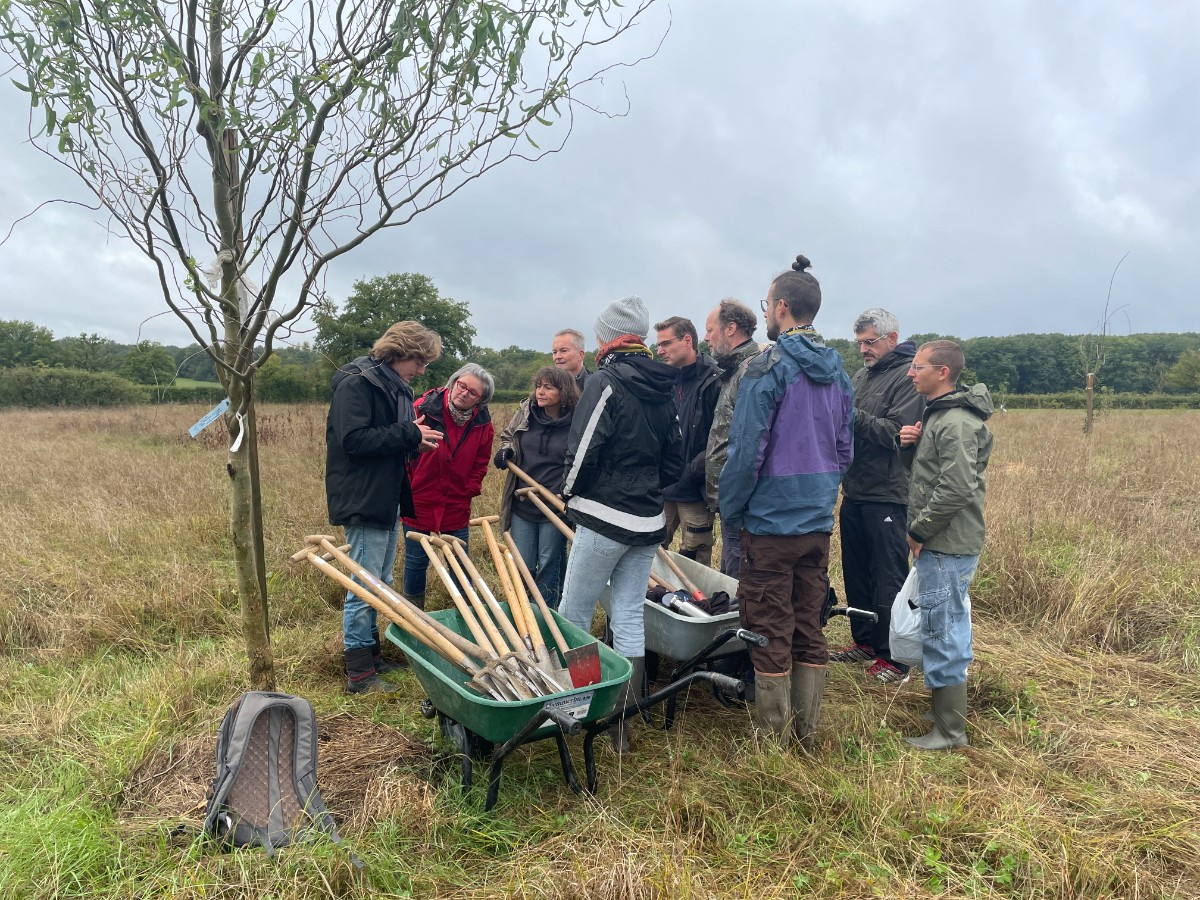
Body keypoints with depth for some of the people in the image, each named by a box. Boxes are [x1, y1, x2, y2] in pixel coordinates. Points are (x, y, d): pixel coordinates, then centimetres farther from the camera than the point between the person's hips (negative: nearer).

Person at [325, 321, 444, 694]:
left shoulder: (397, 387, 13)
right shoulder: (356, 383, -15)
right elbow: (354, 439, -25)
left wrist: (416, 440, 1)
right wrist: (408, 434, -20)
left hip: (388, 500, 10)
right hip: (363, 500, -10)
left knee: (381, 583, 17)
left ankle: (372, 655, 30)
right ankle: (359, 673, 7)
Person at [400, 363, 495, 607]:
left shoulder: (483, 424, -4)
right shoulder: (424, 408, -14)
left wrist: (468, 491, -1)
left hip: (456, 508, 2)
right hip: (418, 503, -2)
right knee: (416, 562, 11)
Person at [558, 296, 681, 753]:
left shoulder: (605, 382, -12)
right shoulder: (664, 389, 10)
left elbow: (583, 452, -15)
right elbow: (674, 461, 14)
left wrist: (570, 493, 2)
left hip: (605, 518, -7)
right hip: (648, 522, 7)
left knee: (574, 614, 7)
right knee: (629, 616, 10)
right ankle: (621, 722, 15)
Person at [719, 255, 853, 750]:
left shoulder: (768, 368, -14)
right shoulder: (838, 372, 9)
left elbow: (746, 450, -16)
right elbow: (845, 449, 15)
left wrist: (730, 509, -4)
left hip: (770, 522, -7)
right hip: (819, 522, 7)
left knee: (770, 636, 3)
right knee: (809, 631, 15)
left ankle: (773, 740, 13)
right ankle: (805, 734, 25)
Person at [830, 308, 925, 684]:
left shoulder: (909, 377, -10)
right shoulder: (861, 376, 14)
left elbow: (898, 431, -20)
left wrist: (853, 415, -20)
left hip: (887, 497, -8)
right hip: (854, 493, 8)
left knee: (888, 580, 1)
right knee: (856, 573, 17)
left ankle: (894, 657, 12)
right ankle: (865, 641, 31)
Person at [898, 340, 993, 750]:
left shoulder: (956, 423, -18)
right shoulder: (938, 414, 14)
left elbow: (958, 488, -25)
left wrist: (919, 531, -15)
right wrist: (912, 441, 3)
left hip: (946, 547, -10)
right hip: (943, 544, 10)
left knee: (942, 635, -2)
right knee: (945, 630, 19)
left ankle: (949, 732, 8)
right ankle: (945, 711, 32)